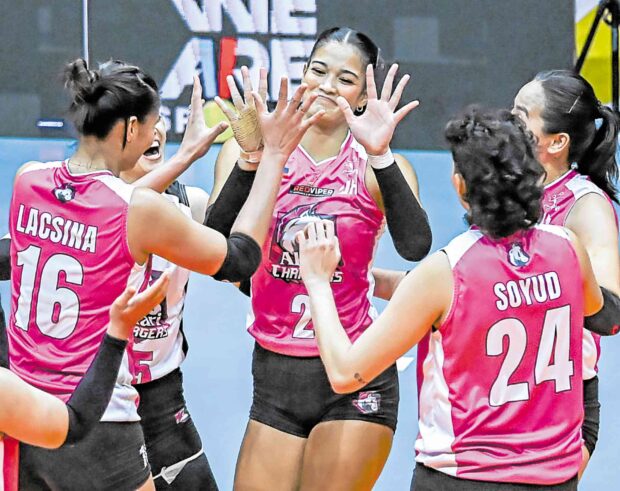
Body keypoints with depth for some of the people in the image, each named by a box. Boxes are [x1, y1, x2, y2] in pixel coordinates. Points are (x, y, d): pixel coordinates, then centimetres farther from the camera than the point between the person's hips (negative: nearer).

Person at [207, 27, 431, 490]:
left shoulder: (378, 166, -4)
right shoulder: (246, 151, 0)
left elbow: (415, 246, -21)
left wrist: (379, 156, -29)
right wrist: (251, 158, -26)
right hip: (275, 378, 2)